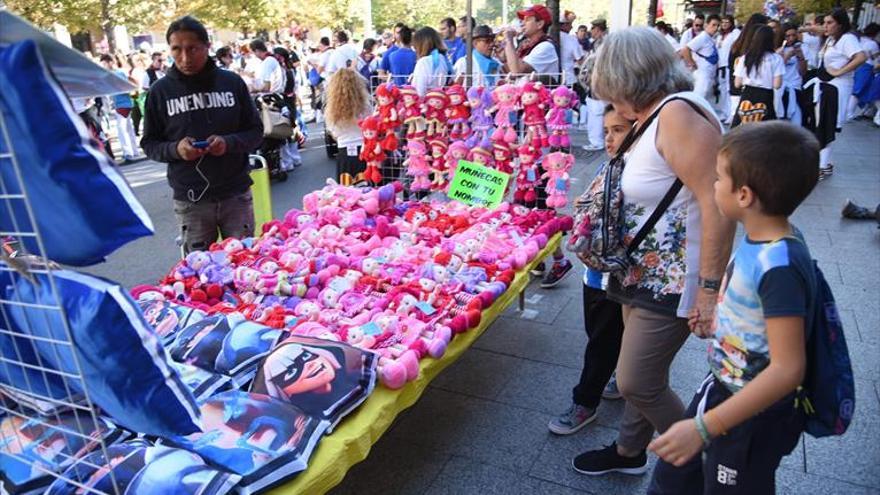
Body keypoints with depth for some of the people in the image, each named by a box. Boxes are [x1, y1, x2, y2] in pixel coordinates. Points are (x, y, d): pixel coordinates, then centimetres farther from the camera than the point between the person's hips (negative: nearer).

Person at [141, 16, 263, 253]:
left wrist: (230, 142, -15)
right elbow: (149, 144, 7)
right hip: (190, 200, 0)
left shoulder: (232, 82, 1)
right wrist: (175, 149, -15)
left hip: (236, 195, 0)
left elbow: (256, 131, 5)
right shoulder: (160, 91, 1)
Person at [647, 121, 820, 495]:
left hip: (751, 417, -8)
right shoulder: (762, 239, -6)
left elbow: (787, 369, -33)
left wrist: (704, 427, -33)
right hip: (721, 388, 8)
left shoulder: (780, 266, -31)